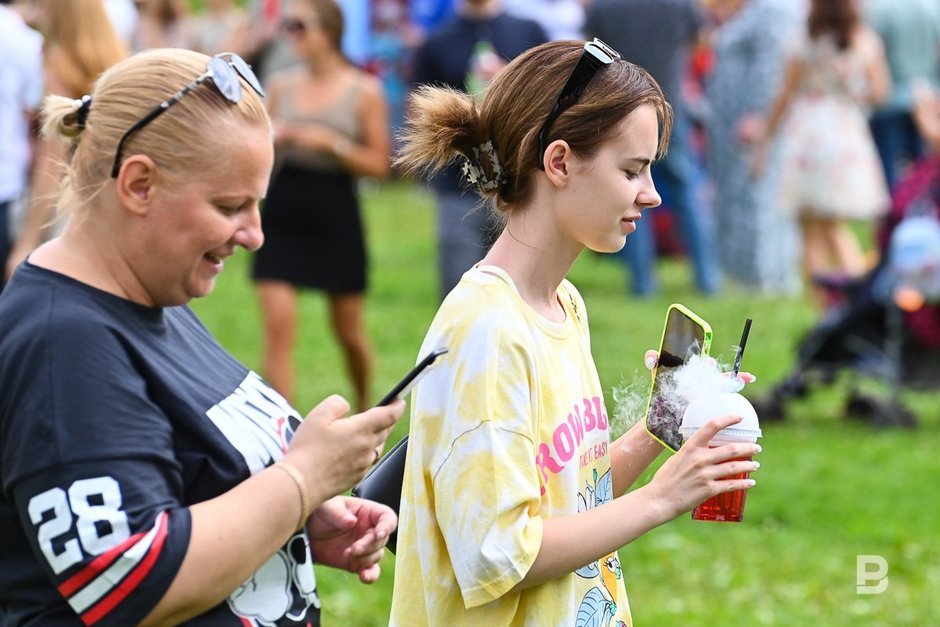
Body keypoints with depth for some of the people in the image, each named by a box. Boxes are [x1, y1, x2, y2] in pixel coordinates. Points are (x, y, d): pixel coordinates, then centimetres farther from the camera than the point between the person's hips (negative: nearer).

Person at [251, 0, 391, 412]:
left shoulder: (364, 92, -3)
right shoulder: (281, 85, 5)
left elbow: (378, 165, -3)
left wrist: (331, 144, -16)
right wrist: (271, 140, -7)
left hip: (336, 212, -2)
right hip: (284, 211, 2)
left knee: (348, 329, 11)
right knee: (277, 328, -9)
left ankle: (365, 409, 37)